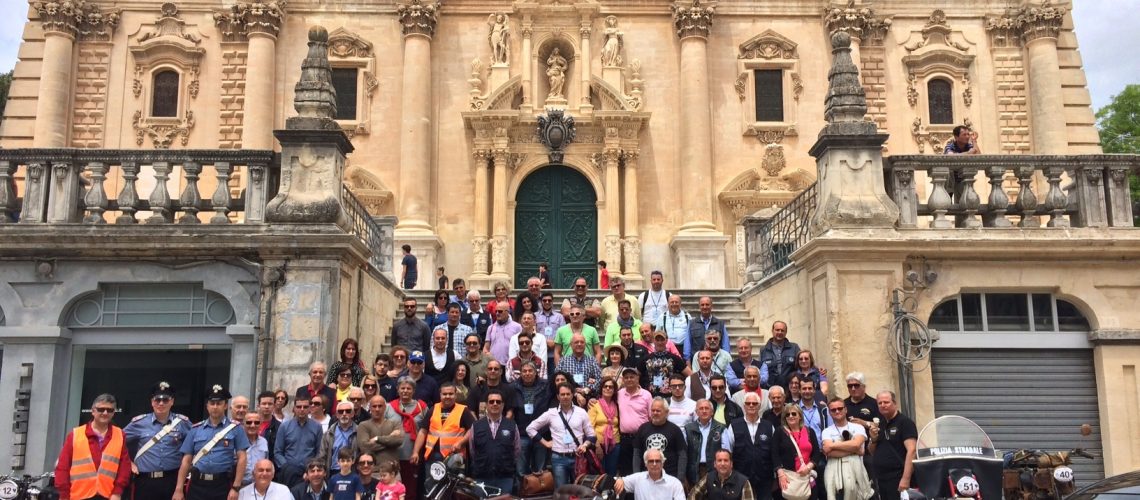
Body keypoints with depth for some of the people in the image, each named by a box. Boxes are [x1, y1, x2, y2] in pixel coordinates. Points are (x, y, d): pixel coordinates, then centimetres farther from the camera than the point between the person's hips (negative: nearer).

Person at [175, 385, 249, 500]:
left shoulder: (235, 429, 1)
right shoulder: (196, 429, 8)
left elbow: (241, 458, -3)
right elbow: (186, 460, 7)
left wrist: (235, 487, -10)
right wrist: (178, 489, 0)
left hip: (223, 485, -2)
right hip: (197, 484, 2)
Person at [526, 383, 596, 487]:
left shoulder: (581, 412, 5)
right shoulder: (551, 413, 4)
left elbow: (591, 435, 8)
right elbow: (530, 428, 10)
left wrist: (585, 445, -11)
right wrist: (545, 442, 5)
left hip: (577, 457, 0)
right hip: (559, 458, 0)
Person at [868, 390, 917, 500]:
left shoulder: (905, 422, -7)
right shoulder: (880, 425, 14)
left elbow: (911, 451, -17)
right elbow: (873, 453, 22)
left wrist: (906, 478, -24)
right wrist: (874, 439, 1)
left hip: (898, 479, -7)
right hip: (881, 479, 7)